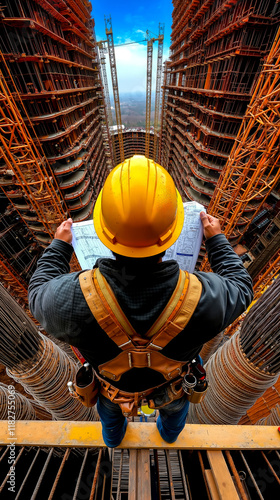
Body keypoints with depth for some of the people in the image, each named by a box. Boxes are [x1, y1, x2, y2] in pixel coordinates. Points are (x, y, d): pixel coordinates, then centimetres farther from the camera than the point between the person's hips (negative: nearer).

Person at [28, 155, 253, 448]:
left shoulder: (73, 298, -44)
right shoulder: (202, 299, -44)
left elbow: (40, 295, -17)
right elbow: (240, 289, -18)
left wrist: (59, 246, -5)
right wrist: (217, 240, -9)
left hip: (115, 381, 1)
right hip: (169, 383, 1)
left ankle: (113, 435, 74)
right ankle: (170, 431, 74)